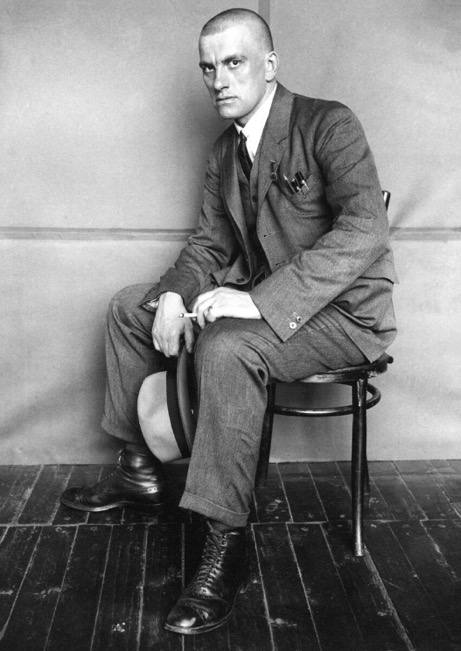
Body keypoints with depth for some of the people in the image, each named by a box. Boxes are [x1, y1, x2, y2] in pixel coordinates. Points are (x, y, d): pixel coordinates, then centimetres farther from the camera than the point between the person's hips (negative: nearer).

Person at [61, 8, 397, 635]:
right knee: (129, 306, 6)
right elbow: (210, 241, 14)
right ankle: (139, 468, 14)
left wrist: (261, 300, -33)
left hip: (343, 311, -8)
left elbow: (366, 231, -26)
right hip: (260, 301, 8)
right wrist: (176, 293, -9)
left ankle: (227, 543, -23)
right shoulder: (225, 150, 11)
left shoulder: (329, 124, -13)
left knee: (226, 346, -36)